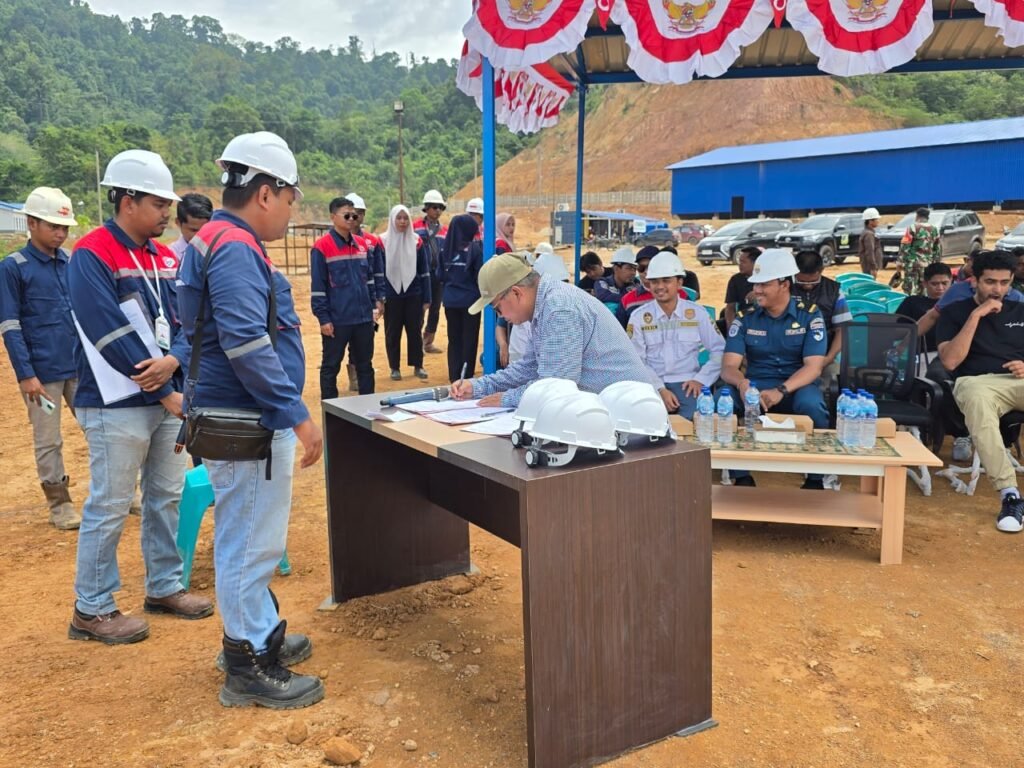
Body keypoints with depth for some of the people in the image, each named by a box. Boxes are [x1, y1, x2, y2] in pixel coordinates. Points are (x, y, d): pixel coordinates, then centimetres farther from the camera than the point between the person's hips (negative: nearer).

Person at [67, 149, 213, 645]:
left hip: (166, 399, 8)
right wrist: (168, 393, -17)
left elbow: (185, 321, 7)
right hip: (117, 405, -8)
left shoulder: (165, 259, 10)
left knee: (168, 497, 15)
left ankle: (164, 587, 31)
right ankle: (91, 611, 16)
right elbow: (111, 336, -20)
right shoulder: (90, 256, -13)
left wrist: (173, 360, -16)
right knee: (109, 507, 1)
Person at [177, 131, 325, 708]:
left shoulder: (221, 241, 15)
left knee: (249, 538, 21)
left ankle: (261, 635, 37)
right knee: (252, 543, 0)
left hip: (246, 422, 11)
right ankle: (250, 668, 14)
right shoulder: (236, 249, -18)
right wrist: (297, 414, -24)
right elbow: (247, 344, -27)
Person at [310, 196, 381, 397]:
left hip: (364, 317, 6)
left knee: (365, 365, 14)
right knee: (331, 366, 7)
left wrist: (375, 299, 10)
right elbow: (317, 287, -9)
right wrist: (323, 318, -12)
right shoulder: (322, 247, -9)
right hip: (336, 320, -5)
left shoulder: (362, 244, 9)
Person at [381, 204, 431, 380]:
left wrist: (426, 298, 1)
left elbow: (424, 271, 4)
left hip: (414, 294, 1)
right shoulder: (383, 242, -4)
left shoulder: (416, 241, 2)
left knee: (415, 331, 7)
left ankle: (418, 366, 20)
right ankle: (394, 368, 18)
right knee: (392, 333, 7)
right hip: (392, 295, -1)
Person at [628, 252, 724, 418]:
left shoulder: (697, 312, 7)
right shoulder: (638, 316, 4)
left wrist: (700, 379, -6)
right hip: (652, 386, 0)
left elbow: (719, 350, 8)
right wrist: (659, 389, -14)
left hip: (687, 384, 1)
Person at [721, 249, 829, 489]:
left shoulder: (809, 314, -4)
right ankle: (740, 475, -14)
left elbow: (813, 367, -14)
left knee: (811, 405, -37)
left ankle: (815, 477, -12)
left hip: (796, 385, -1)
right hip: (755, 385, 2)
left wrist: (781, 391, -32)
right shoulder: (745, 317, 1)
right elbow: (728, 366, -8)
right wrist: (743, 384, -33)